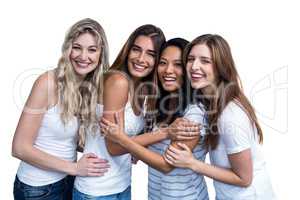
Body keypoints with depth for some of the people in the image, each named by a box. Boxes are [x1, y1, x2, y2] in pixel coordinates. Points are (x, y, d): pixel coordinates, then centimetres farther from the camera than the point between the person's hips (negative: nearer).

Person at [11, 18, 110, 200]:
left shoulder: (93, 87, -6)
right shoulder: (48, 82, -21)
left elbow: (75, 139, 3)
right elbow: (20, 147, -19)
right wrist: (74, 167, -18)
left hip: (69, 180, 5)